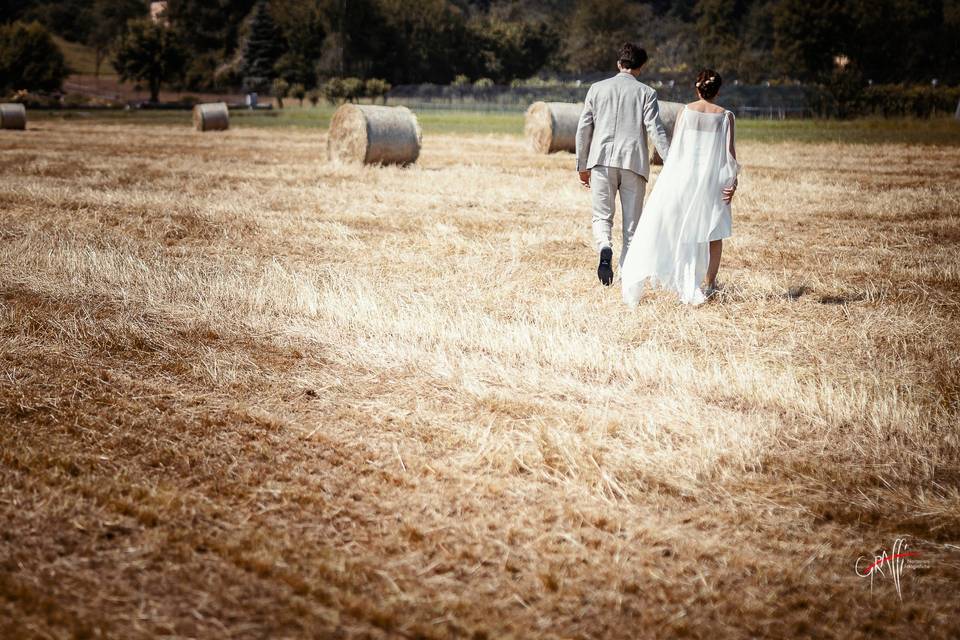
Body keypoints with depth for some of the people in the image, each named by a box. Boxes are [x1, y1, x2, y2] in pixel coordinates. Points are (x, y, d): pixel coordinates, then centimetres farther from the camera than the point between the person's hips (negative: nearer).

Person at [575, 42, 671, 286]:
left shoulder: (597, 88, 8)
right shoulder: (646, 92, 2)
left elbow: (583, 129, 9)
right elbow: (656, 130, -7)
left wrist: (582, 165, 16)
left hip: (601, 161, 1)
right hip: (633, 163, -1)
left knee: (602, 216, 9)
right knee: (631, 222, 8)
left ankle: (605, 248, -22)